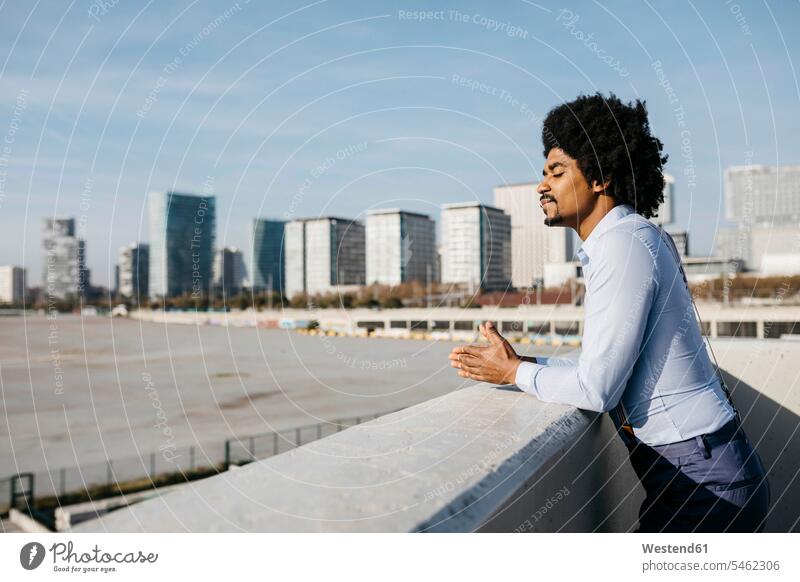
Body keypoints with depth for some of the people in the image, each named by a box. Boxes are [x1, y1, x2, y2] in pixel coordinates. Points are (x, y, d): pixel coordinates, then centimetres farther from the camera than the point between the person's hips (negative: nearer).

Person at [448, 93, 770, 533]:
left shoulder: (625, 242, -20)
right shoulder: (631, 238, 11)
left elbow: (595, 389, -21)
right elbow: (603, 362, 11)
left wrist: (515, 372, -6)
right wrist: (520, 361, 4)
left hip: (704, 480, -9)